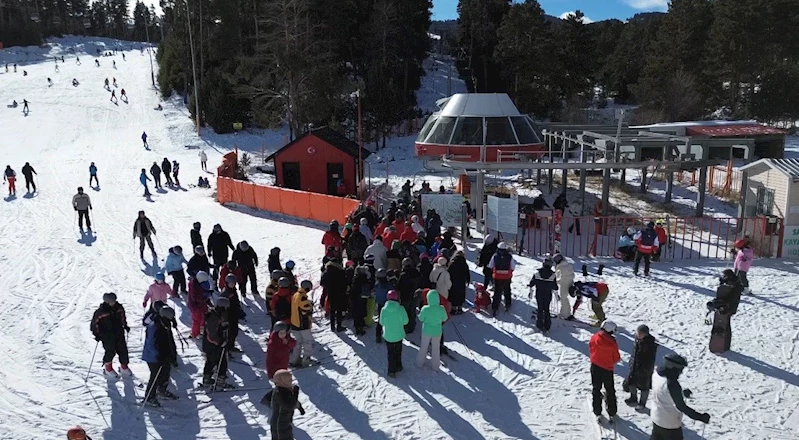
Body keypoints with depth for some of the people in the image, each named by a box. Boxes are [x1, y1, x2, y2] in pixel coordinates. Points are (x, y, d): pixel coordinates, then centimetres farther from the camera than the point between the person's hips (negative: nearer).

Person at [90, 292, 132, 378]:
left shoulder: (119, 307, -2)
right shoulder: (101, 311, -17)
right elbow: (95, 322, -8)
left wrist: (125, 325, 17)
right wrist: (96, 334, -10)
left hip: (119, 333, 5)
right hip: (107, 335, -5)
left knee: (123, 349, 5)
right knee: (111, 351, -6)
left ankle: (124, 367, 24)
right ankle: (107, 368, 19)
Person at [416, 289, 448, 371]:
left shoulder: (425, 309, -27)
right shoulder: (441, 309, -24)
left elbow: (421, 319, -10)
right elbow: (444, 319, -6)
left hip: (426, 331, 0)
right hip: (437, 332, 0)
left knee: (423, 347, 24)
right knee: (436, 349, 22)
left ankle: (419, 363, 43)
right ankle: (436, 367, 37)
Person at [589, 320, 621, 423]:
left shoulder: (594, 338, -13)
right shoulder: (612, 342, -20)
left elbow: (591, 352, 0)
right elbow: (616, 359, -10)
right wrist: (612, 362, 9)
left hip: (595, 367, 2)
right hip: (608, 369, -2)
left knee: (596, 390, 17)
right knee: (610, 391, 16)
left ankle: (597, 413, 22)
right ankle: (611, 414, 23)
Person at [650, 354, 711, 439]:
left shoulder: (656, 374, -7)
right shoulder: (671, 384, -33)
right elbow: (680, 406, -27)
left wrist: (682, 392, 18)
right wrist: (699, 417, -22)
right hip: (670, 423, -8)